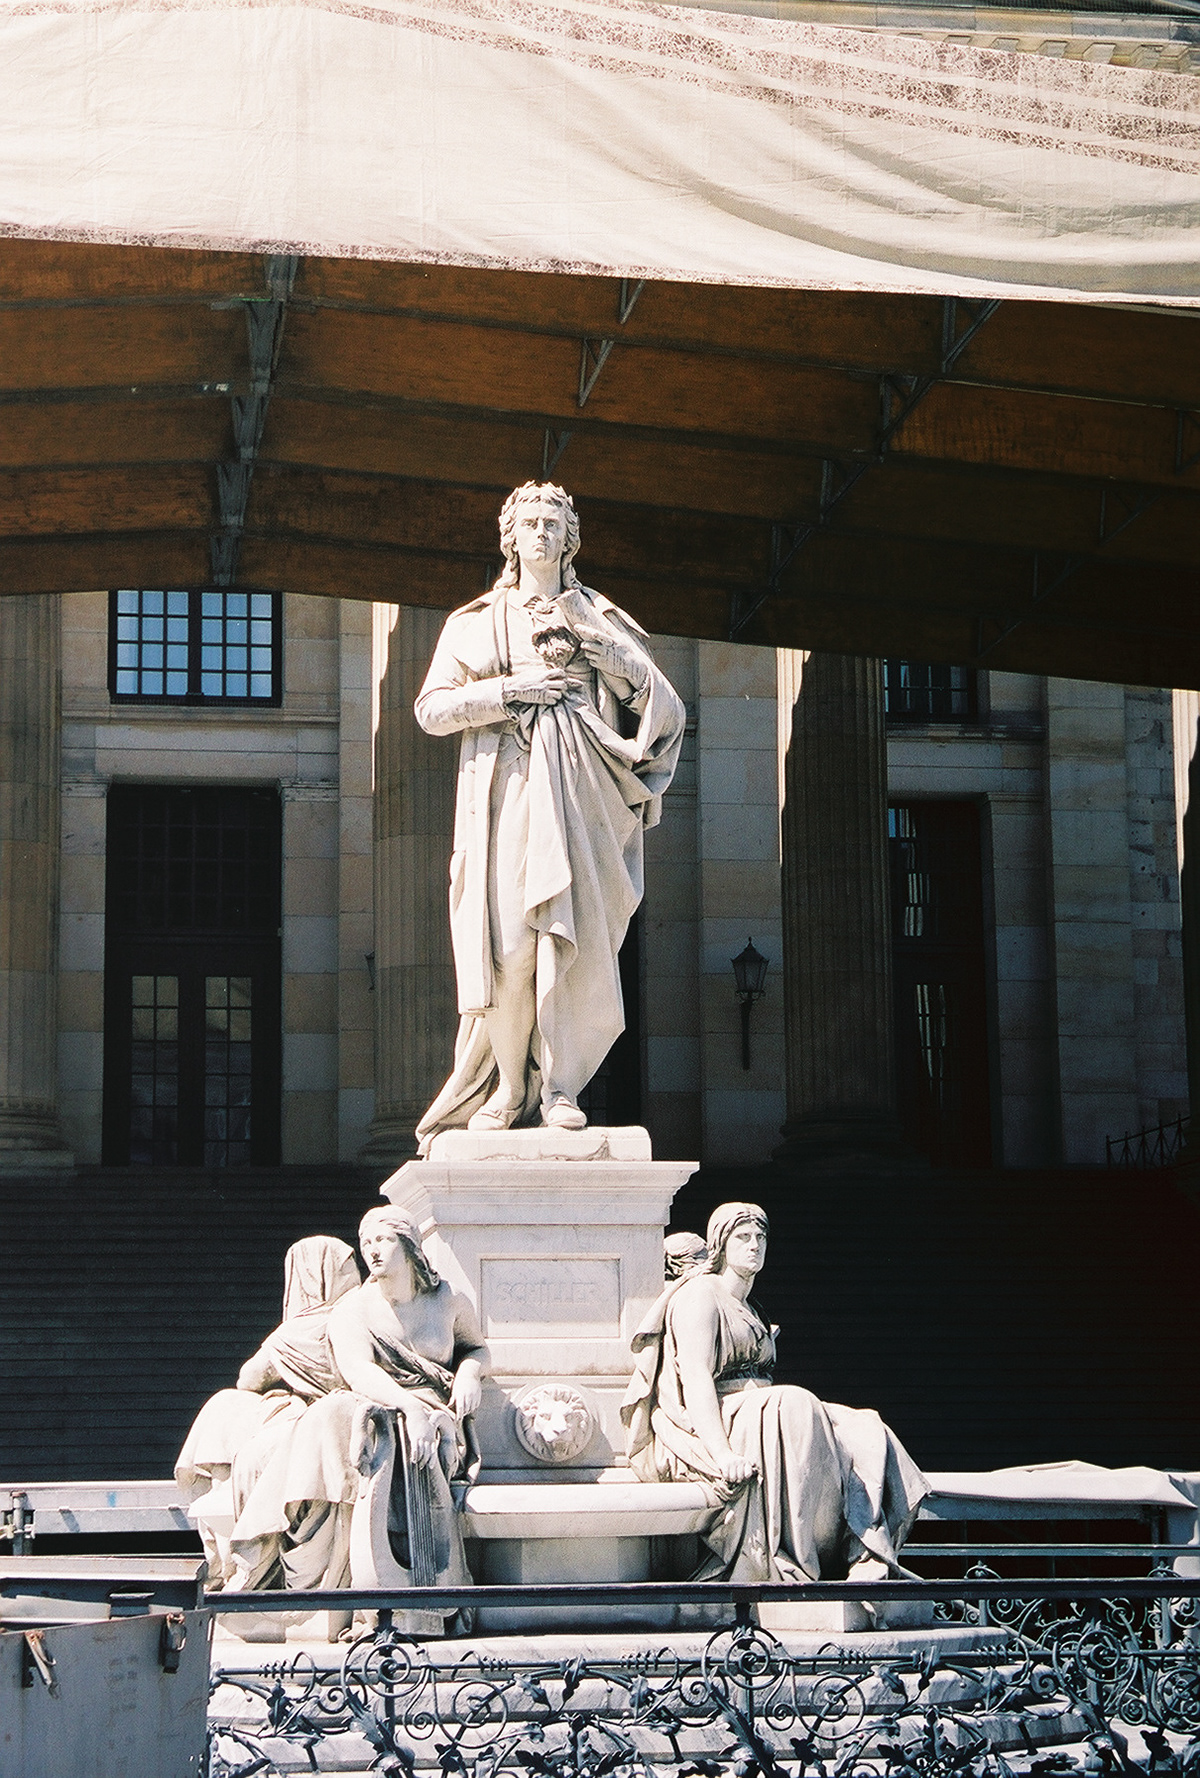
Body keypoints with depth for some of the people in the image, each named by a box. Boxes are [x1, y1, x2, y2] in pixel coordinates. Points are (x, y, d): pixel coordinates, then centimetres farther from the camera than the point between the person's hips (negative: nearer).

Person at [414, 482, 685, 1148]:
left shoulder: (599, 617, 18)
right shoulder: (475, 622, 17)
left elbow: (655, 696, 6)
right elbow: (432, 707, 7)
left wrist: (588, 636, -4)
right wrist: (510, 690, -6)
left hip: (580, 792, 1)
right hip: (504, 788, 0)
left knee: (576, 937, -11)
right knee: (508, 943, -13)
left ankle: (560, 1086, -6)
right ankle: (507, 1087, -3)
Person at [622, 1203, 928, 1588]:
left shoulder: (748, 1310, 26)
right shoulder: (700, 1295, -3)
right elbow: (695, 1379, -17)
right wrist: (722, 1453, -31)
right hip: (701, 1433, -8)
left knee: (862, 1432, -14)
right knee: (792, 1407, -36)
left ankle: (864, 1563, -28)